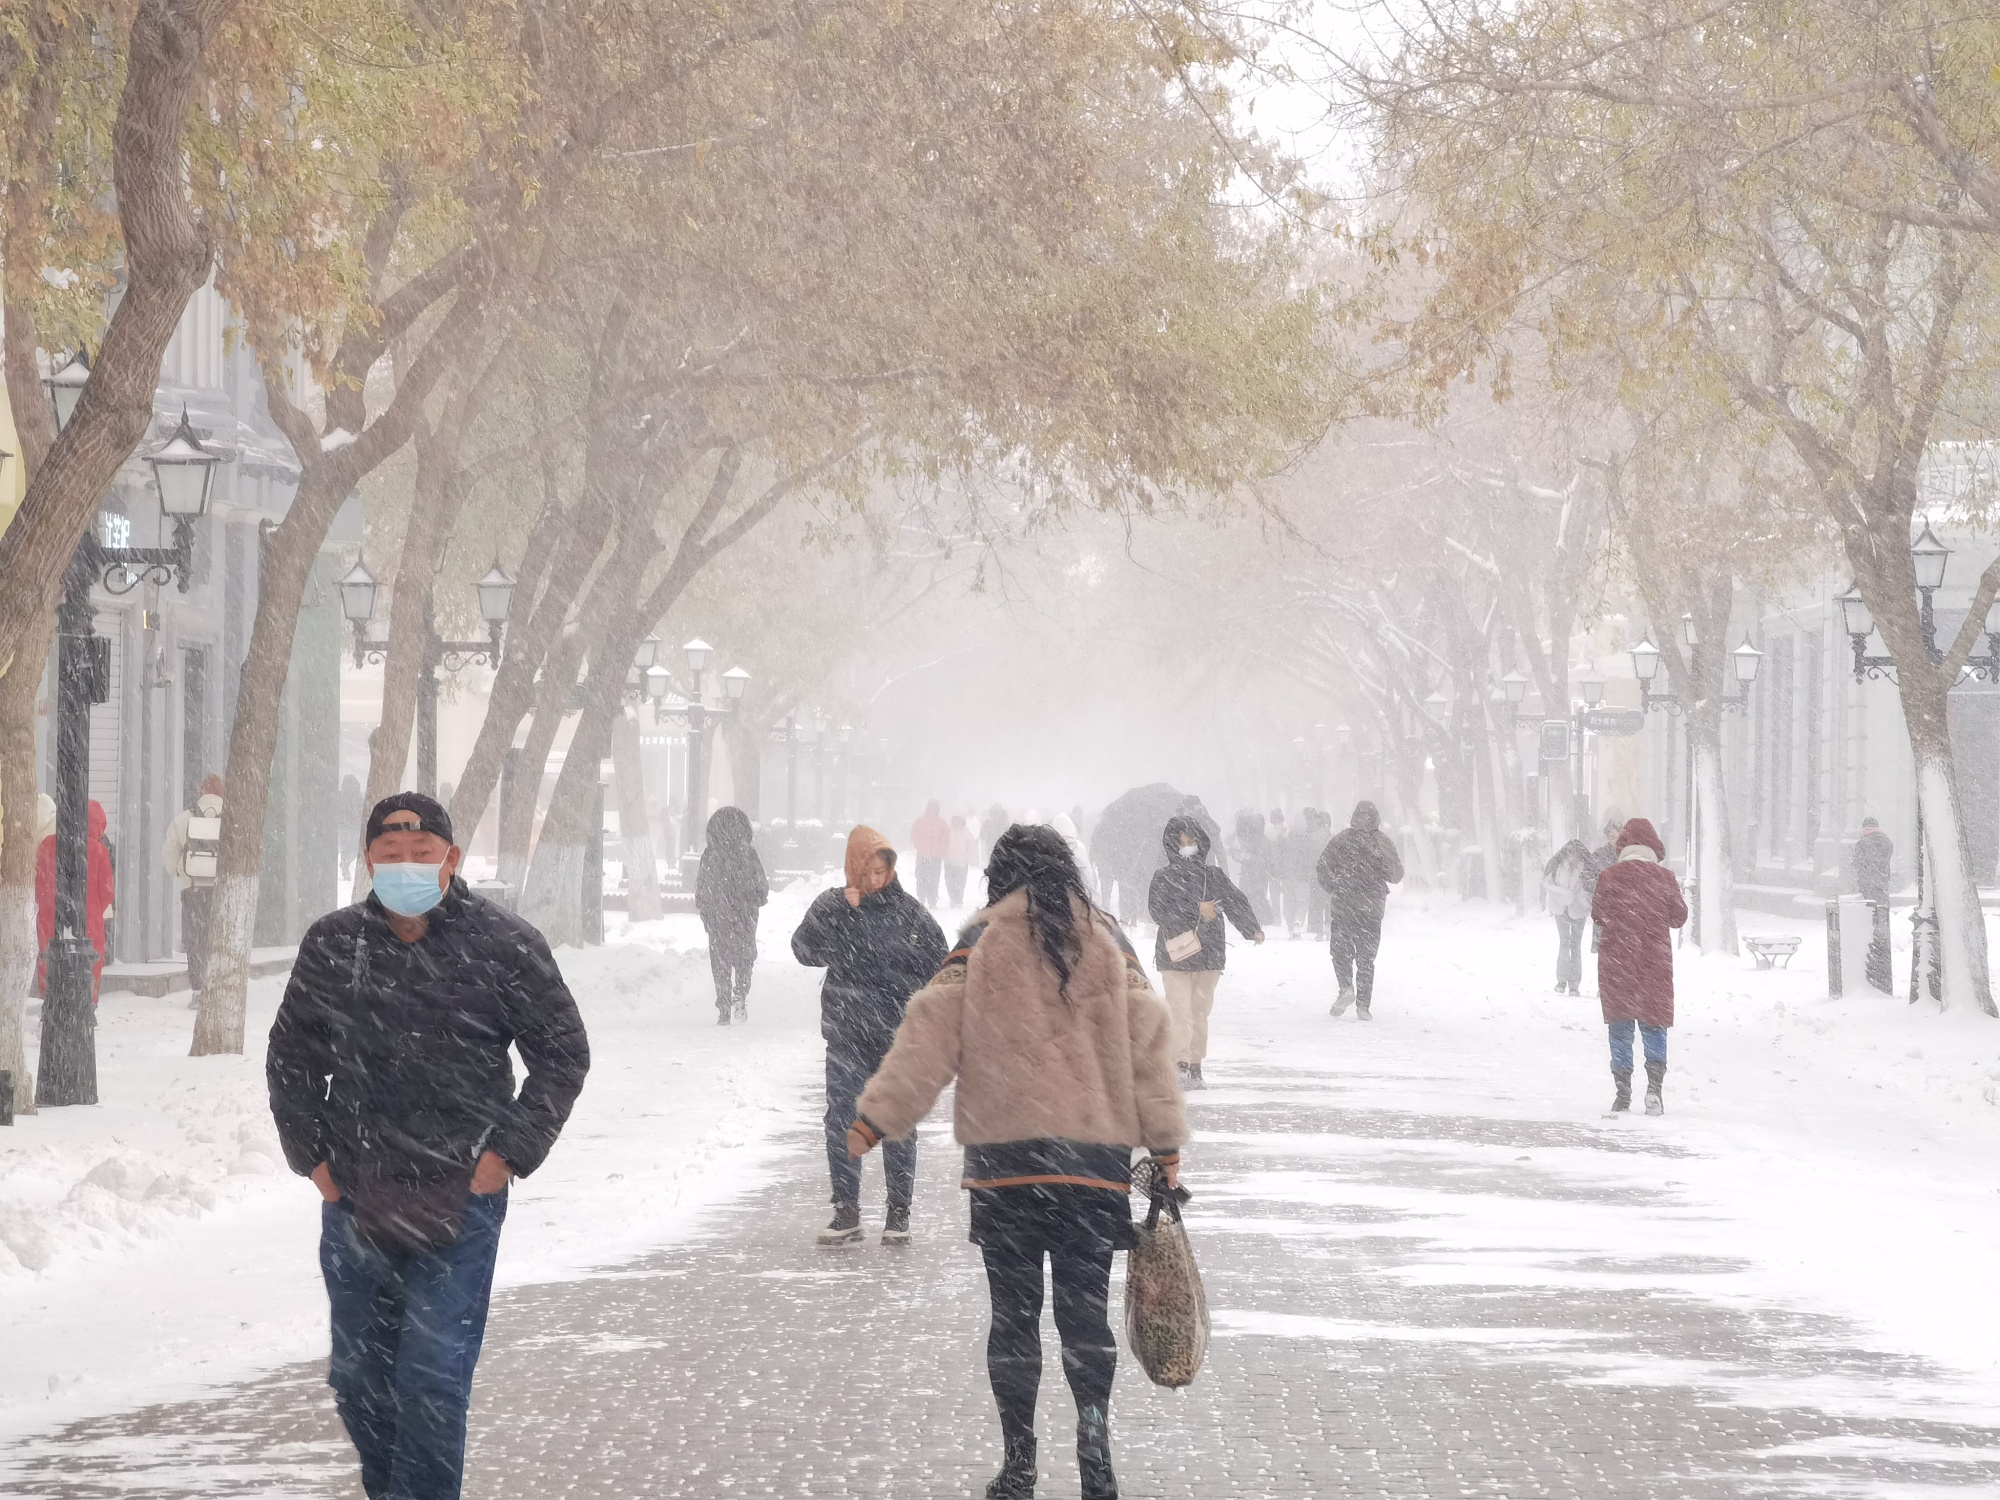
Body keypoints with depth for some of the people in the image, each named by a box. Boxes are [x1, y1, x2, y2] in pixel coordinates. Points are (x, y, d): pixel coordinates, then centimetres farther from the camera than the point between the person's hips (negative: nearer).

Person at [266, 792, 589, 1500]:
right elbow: (291, 1056, 16)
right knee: (356, 1378, 13)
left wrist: (509, 1152, -6)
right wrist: (310, 1153, 7)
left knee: (432, 1381, -9)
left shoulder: (504, 944, -6)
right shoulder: (331, 944, 3)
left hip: (460, 1198, -4)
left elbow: (563, 1053, 1)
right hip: (354, 1201, 4)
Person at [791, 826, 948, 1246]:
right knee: (841, 1121, 1)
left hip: (898, 1035, -1)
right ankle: (846, 1212, 9)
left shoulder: (909, 911, -1)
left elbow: (938, 967, 3)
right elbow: (805, 950, -11)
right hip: (847, 1036, 1)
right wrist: (839, 911, -20)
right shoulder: (831, 907, 2)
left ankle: (899, 1212, 11)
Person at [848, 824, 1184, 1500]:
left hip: (1005, 1155, -1)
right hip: (1096, 1155, 1)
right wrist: (1166, 1145, 6)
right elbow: (1146, 1042, 4)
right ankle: (1093, 1418, -16)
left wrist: (876, 1117, -3)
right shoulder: (1106, 939, 7)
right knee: (1085, 1311, 8)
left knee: (1014, 1315, 8)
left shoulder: (982, 940, 2)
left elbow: (932, 1035, -5)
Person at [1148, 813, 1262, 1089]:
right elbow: (1158, 909, -13)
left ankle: (1195, 1067, 14)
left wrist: (1253, 929, -11)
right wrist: (1196, 910, -18)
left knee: (1200, 1012, 7)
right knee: (1180, 1011, -12)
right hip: (1175, 954, -3)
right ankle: (1180, 1064, -17)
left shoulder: (1214, 876, 8)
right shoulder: (1164, 877, 1)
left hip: (1209, 954, 3)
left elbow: (1236, 901, 3)